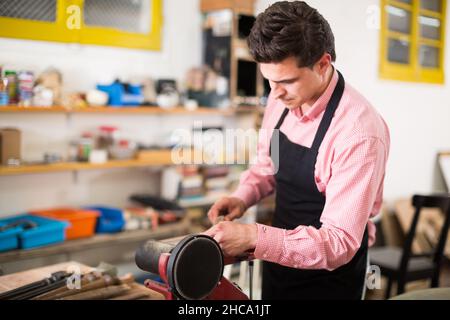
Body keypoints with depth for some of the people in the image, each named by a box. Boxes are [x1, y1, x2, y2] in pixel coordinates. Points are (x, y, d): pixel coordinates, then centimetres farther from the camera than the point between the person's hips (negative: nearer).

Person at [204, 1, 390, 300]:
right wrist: (243, 196, -9)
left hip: (329, 274, -6)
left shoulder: (359, 132, -29)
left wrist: (254, 237, -37)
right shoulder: (282, 99, -7)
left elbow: (340, 243, -29)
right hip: (279, 258, 6)